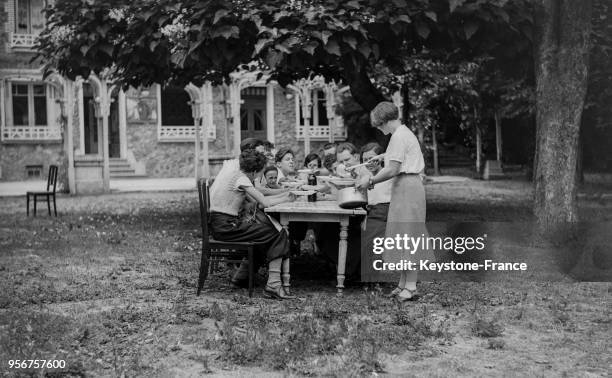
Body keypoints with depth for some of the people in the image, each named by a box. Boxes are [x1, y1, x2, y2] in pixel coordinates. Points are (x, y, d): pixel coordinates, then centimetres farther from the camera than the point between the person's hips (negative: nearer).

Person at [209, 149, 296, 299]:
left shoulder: (228, 173, 15)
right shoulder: (241, 179, -12)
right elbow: (265, 203, -12)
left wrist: (282, 195, 13)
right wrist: (285, 199, 5)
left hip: (216, 224, 10)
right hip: (226, 226, -9)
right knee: (278, 235, -8)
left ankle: (242, 275, 27)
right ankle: (273, 284, -13)